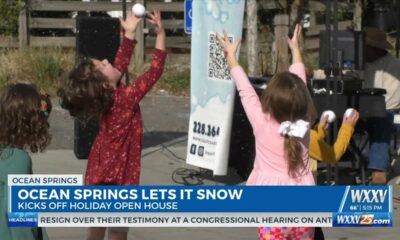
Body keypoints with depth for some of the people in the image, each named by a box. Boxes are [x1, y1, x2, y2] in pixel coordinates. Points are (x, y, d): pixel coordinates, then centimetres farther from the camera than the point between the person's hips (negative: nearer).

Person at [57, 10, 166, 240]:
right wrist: (161, 33, -17)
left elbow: (121, 64, 9)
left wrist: (130, 33, 7)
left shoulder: (107, 97, -2)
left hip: (99, 174, 8)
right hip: (117, 179, -7)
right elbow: (155, 71, -19)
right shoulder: (126, 98, -21)